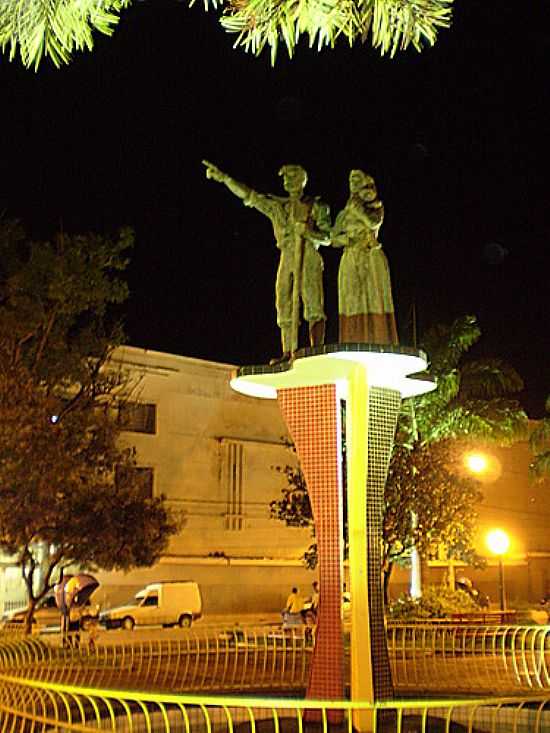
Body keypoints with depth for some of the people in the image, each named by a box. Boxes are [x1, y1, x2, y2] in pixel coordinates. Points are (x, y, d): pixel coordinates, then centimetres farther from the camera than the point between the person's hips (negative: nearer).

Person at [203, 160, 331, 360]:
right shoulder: (277, 205, 18)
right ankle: (288, 353, 0)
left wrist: (308, 232, -14)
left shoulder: (316, 206, 8)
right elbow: (247, 194, 13)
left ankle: (316, 351, -20)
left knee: (314, 306, -13)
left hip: (309, 257, -4)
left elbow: (327, 238, 5)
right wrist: (223, 177, 5)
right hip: (287, 259, 5)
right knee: (285, 307, -1)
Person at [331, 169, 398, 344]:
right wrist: (349, 238, -7)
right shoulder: (344, 214, 17)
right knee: (353, 302, -7)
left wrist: (357, 207, -7)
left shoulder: (377, 208, 12)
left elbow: (374, 222, -10)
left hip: (372, 258, -1)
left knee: (374, 299, -12)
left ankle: (378, 345, -18)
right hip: (351, 260, 2)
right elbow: (334, 240, 11)